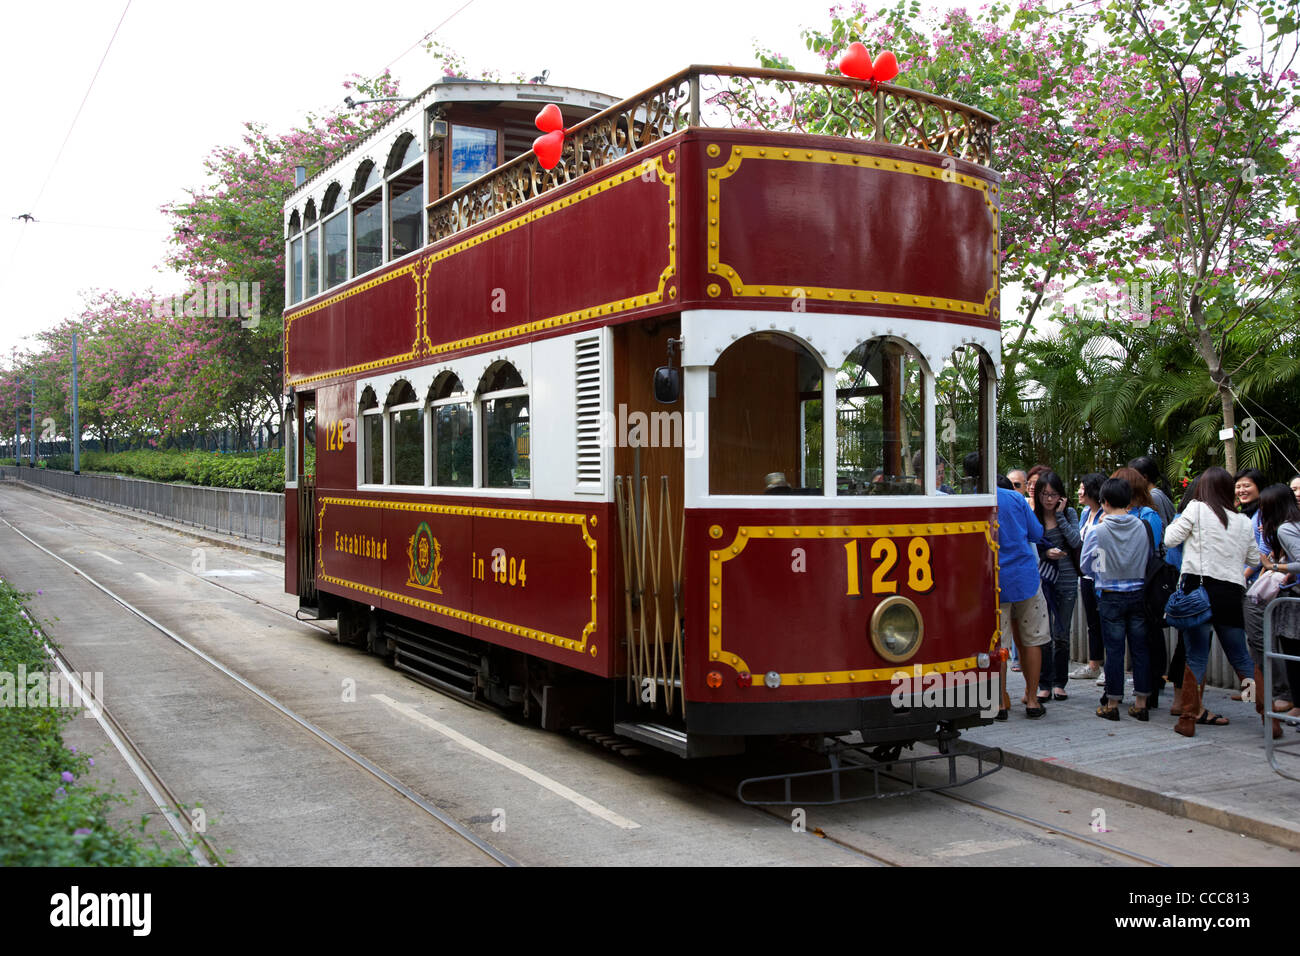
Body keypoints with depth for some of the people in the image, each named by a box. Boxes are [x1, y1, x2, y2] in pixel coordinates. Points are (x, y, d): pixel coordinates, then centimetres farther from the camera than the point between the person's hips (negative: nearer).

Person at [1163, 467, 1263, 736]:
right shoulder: (1243, 521, 11)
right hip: (1231, 592, 3)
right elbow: (1254, 560, 20)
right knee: (1240, 657, 14)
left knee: (1196, 657, 1)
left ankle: (1189, 717, 0)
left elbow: (1171, 540, -2)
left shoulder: (1197, 509, -1)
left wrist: (1176, 523, 17)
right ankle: (1268, 712, 10)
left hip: (1199, 587, -3)